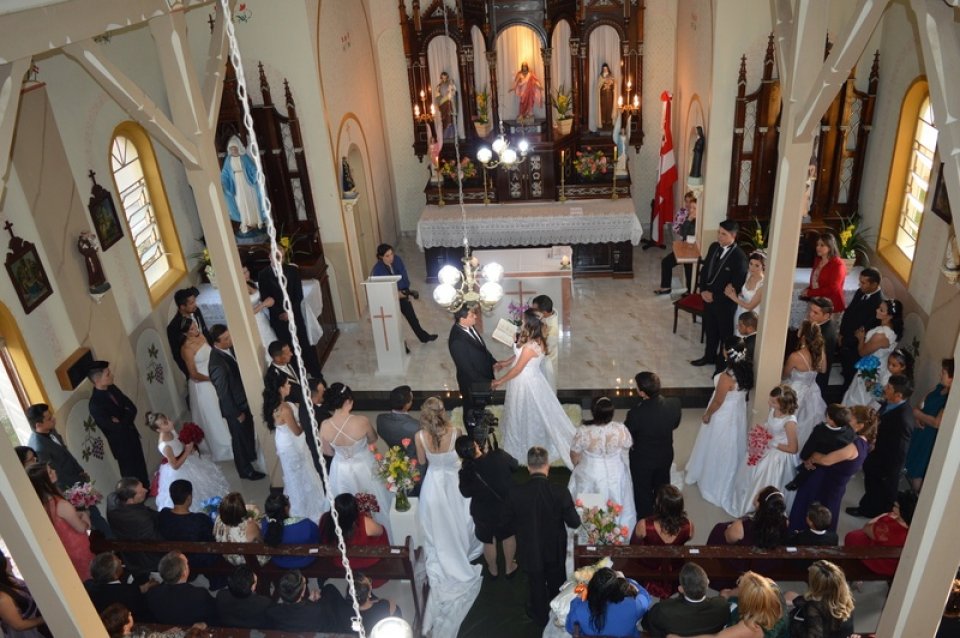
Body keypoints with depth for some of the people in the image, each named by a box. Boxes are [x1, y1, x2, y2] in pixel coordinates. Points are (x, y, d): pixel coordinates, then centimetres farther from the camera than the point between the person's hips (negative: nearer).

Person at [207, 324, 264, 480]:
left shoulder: (229, 348, -10)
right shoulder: (217, 364, -34)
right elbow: (223, 392, -24)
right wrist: (237, 413, -14)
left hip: (244, 400, 7)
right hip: (234, 406, -7)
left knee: (249, 432, 28)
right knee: (240, 438, 14)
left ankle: (251, 456, 53)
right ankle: (246, 470, 36)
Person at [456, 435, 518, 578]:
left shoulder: (467, 472, -29)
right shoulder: (499, 456, -27)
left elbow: (466, 493, -9)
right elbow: (515, 466, -5)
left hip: (484, 513, -1)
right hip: (508, 506, 1)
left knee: (488, 541, 26)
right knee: (508, 536, 28)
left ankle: (493, 570, 49)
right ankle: (509, 567, 48)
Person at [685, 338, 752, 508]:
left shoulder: (726, 377, -36)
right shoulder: (746, 369, -14)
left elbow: (718, 402, -23)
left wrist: (707, 415, -5)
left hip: (723, 417, -7)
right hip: (738, 413, 7)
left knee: (717, 451, 16)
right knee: (731, 449, 26)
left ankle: (713, 486, 37)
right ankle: (727, 481, 48)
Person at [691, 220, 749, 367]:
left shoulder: (739, 257, -23)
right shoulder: (714, 247, -1)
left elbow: (736, 286, -21)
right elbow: (704, 269, 8)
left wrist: (714, 296, -18)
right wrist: (703, 290, -5)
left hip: (725, 302, -6)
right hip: (708, 297, 7)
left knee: (725, 332, 12)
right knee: (710, 329, 22)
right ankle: (709, 356, 42)